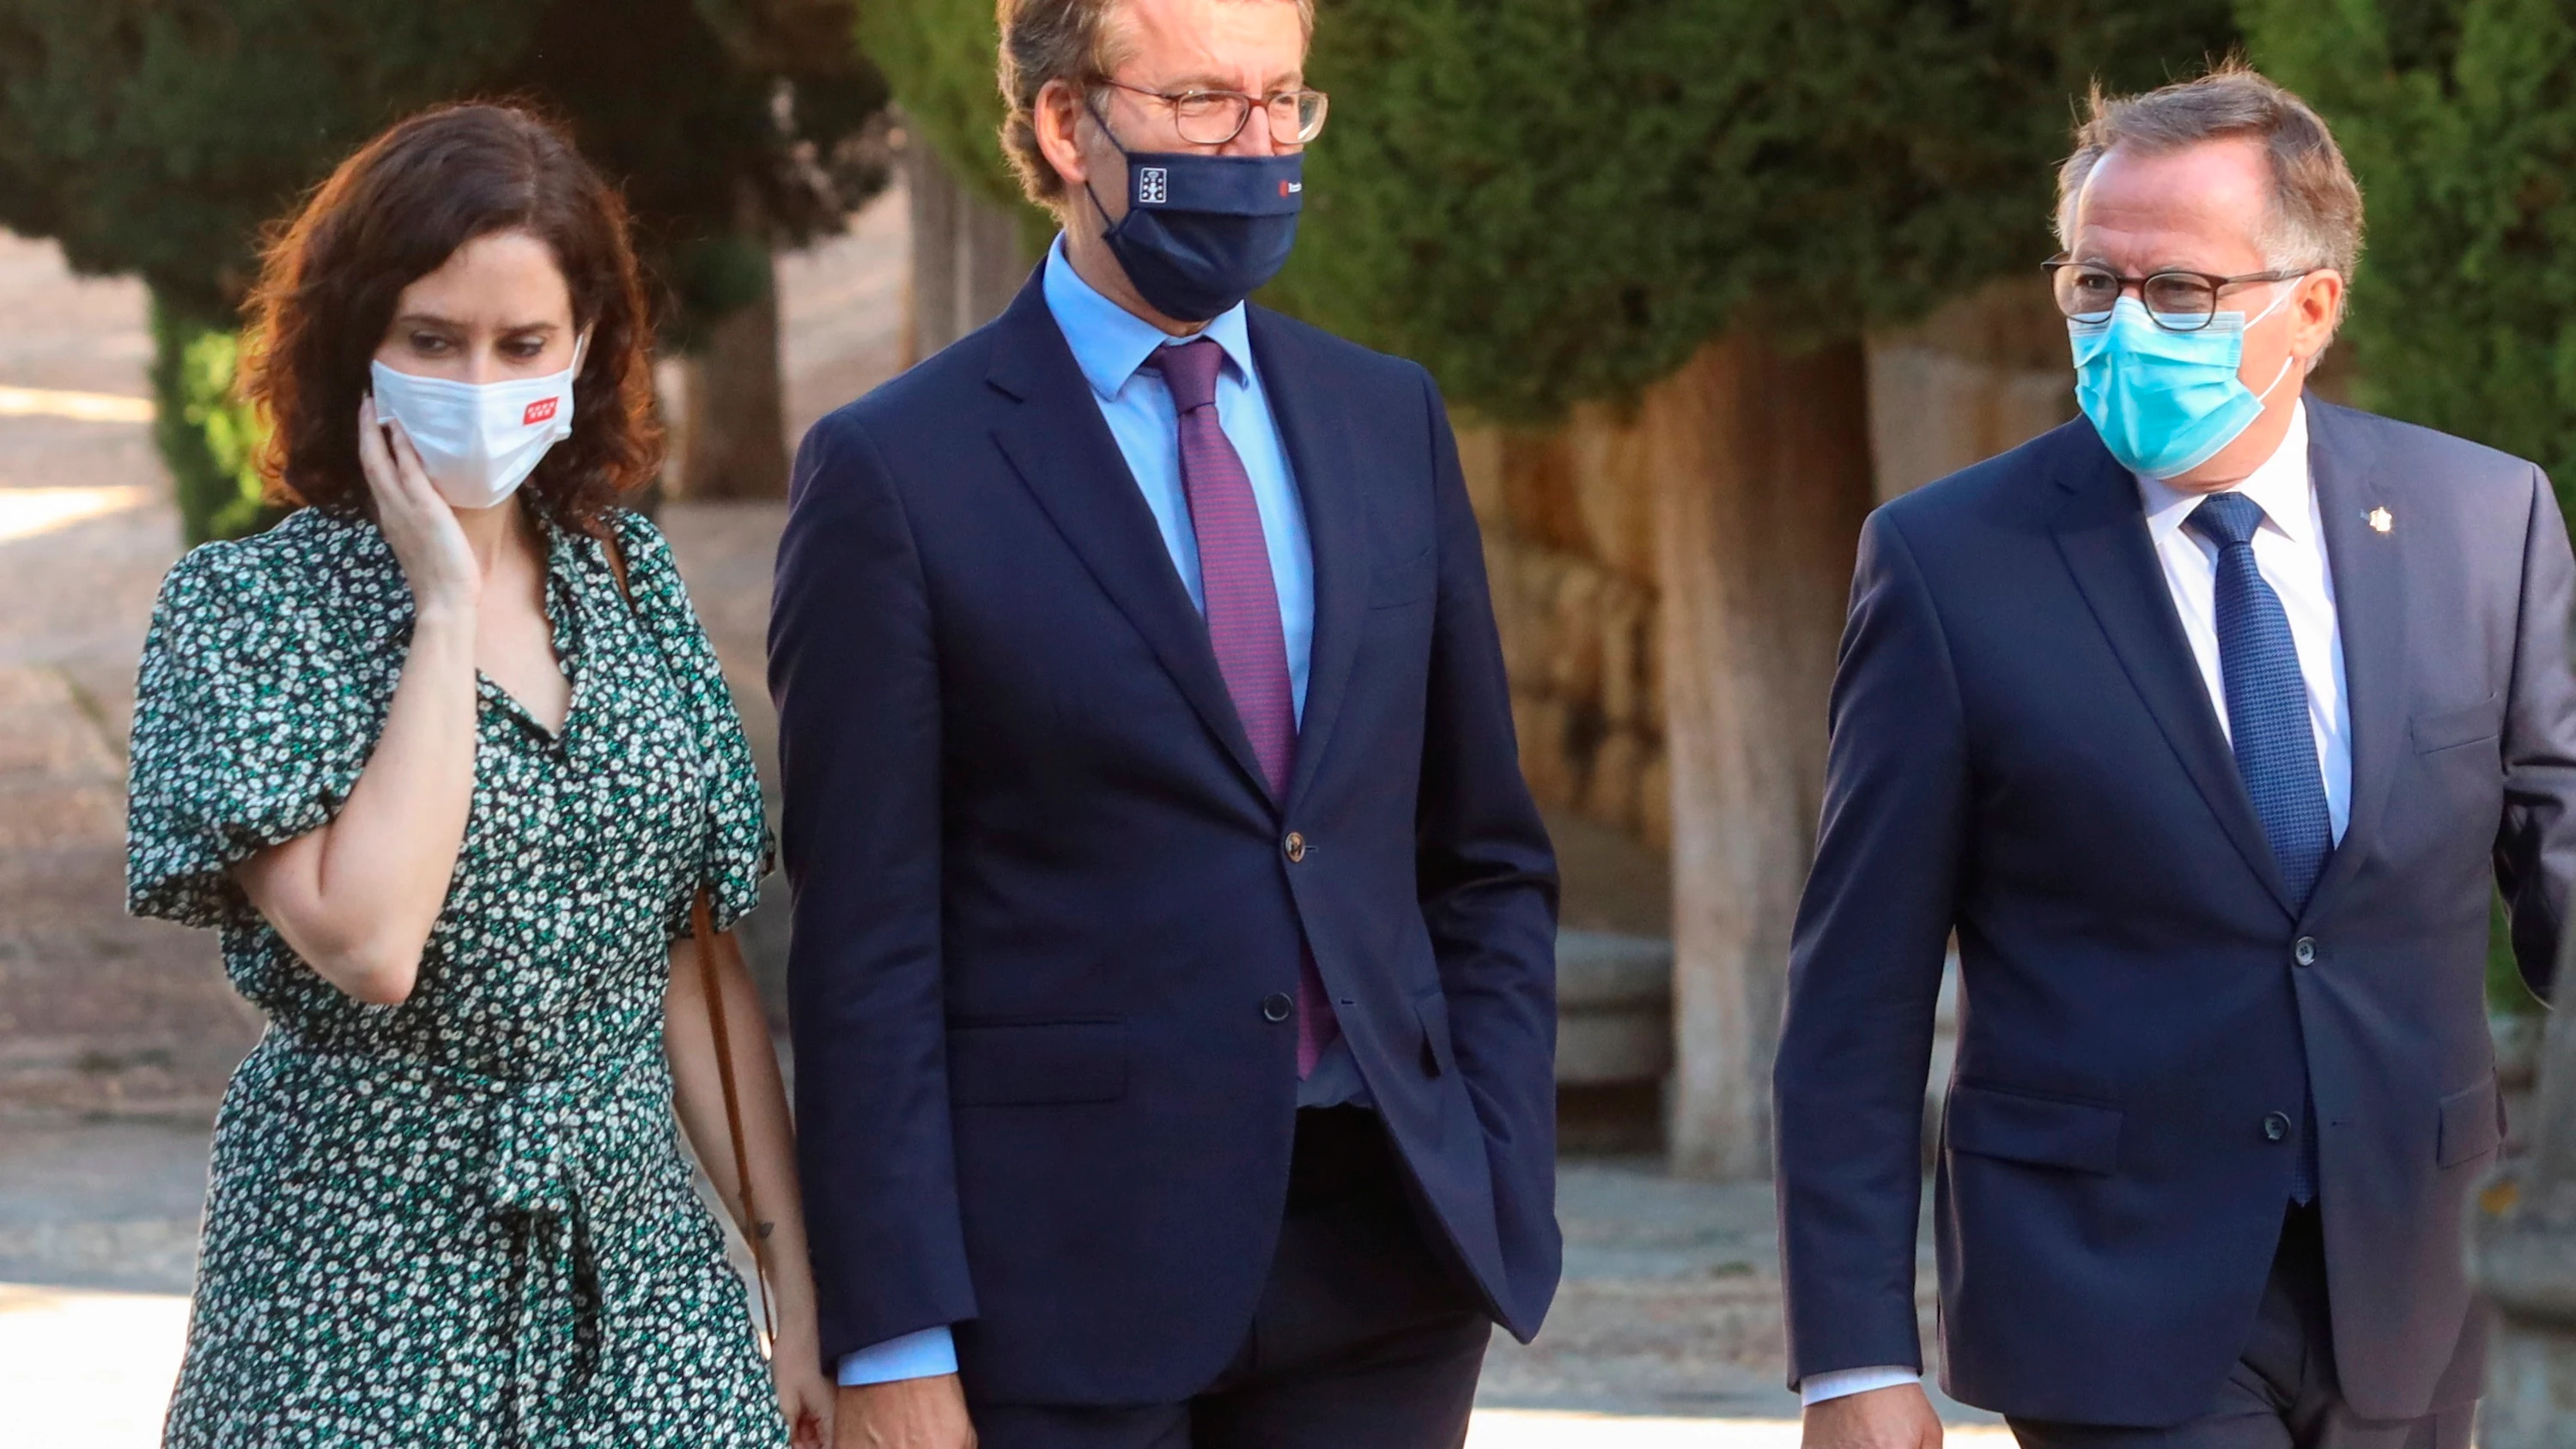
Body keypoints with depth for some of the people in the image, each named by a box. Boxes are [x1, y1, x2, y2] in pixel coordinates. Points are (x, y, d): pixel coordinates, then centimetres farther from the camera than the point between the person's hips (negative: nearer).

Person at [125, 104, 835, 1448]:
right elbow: (369, 943, -21)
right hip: (371, 1305, -4)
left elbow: (697, 969, 11)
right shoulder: (243, 605, -6)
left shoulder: (626, 575, 7)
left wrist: (798, 1284, 7)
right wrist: (446, 605, -14)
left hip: (642, 1272, 4)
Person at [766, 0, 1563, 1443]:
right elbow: (865, 946, -6)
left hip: (1383, 1265, 4)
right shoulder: (897, 473, -4)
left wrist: (1508, 1195, 4)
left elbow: (1488, 861, 15)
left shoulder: (1387, 421, 12)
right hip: (1066, 1278, -4)